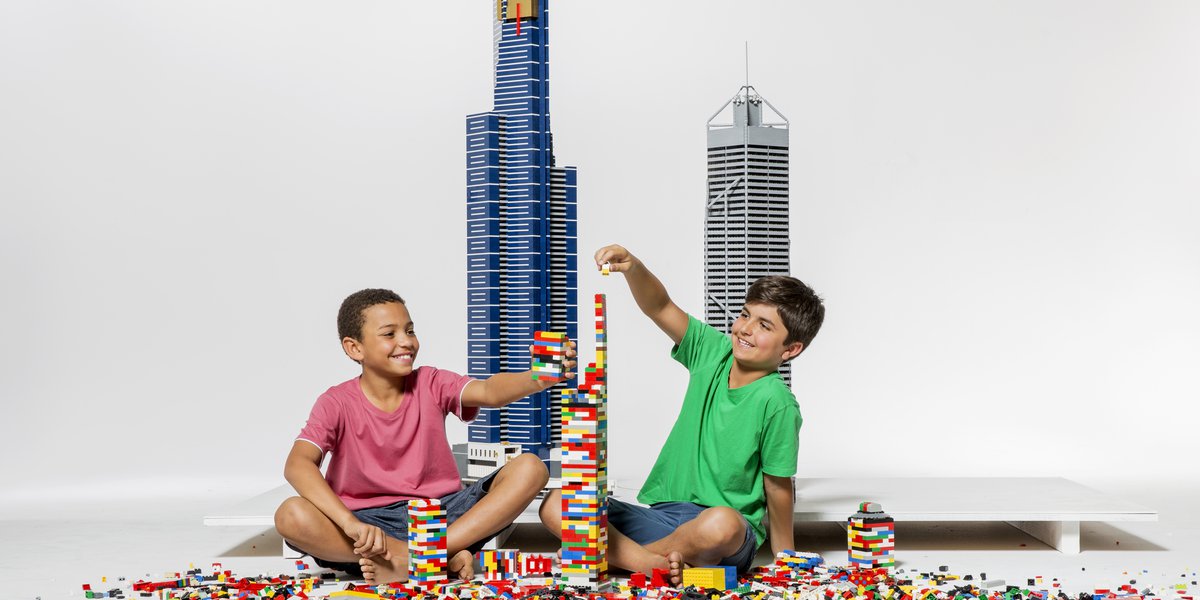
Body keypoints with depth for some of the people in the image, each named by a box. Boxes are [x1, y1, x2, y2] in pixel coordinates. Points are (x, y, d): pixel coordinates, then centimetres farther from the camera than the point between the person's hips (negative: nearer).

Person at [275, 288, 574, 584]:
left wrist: (540, 379, -41)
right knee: (290, 516, -31)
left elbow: (490, 391, -17)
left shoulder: (431, 384, 2)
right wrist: (350, 524, -37)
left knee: (529, 468, -17)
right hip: (370, 519, -2)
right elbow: (297, 464, -21)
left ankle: (409, 560, -27)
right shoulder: (337, 404, -5)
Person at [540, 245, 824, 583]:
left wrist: (785, 557, -1)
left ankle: (618, 554, -17)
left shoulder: (776, 402, -12)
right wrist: (633, 267, -21)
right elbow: (660, 308, -2)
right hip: (662, 514, 5)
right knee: (554, 506, -12)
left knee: (720, 524, -43)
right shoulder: (714, 353, 4)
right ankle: (656, 563, -29)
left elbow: (778, 486, -7)